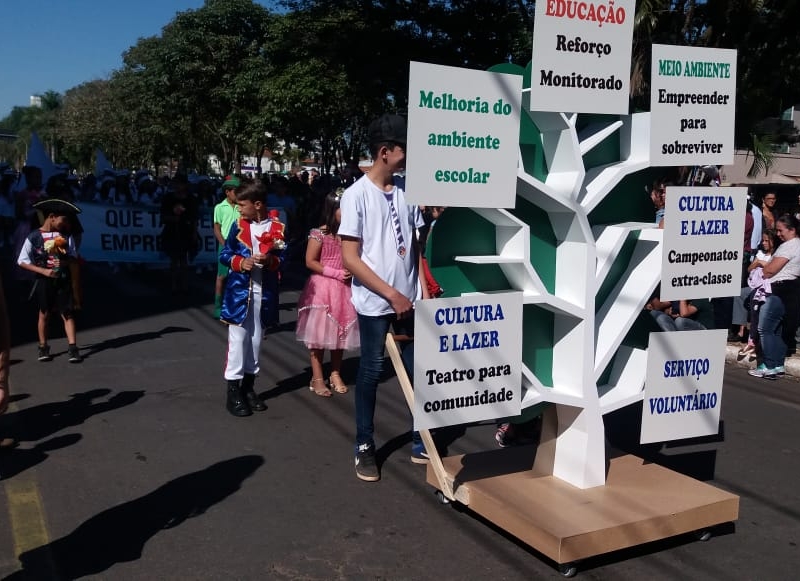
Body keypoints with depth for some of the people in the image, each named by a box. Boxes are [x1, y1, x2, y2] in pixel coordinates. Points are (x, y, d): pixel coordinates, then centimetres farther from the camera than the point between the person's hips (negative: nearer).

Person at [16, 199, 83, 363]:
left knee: (67, 313, -1)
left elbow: (73, 257, 5)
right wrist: (44, 271, -15)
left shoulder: (66, 236, -1)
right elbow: (22, 262, -6)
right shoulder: (34, 237, -8)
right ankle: (43, 347, 21)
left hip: (63, 280, 1)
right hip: (44, 281, -1)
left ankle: (73, 348, -2)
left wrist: (65, 260, -18)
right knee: (44, 314, 9)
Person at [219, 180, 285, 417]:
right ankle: (233, 391, 7)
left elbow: (283, 260, 1)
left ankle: (248, 386, 24)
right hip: (239, 291, -1)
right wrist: (240, 262, -15)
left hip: (263, 292, 1)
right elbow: (224, 254, 3)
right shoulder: (238, 225, -1)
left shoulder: (277, 228, -3)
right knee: (238, 338, 0)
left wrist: (270, 261, -19)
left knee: (256, 339, 11)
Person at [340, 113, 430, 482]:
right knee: (371, 373, 7)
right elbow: (350, 258, -13)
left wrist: (423, 289, 4)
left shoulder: (407, 190, 5)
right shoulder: (357, 195, -10)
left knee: (419, 371, 9)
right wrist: (392, 294, -14)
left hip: (410, 300, 5)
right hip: (375, 303, -5)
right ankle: (364, 447, 21)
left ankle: (422, 444, 23)